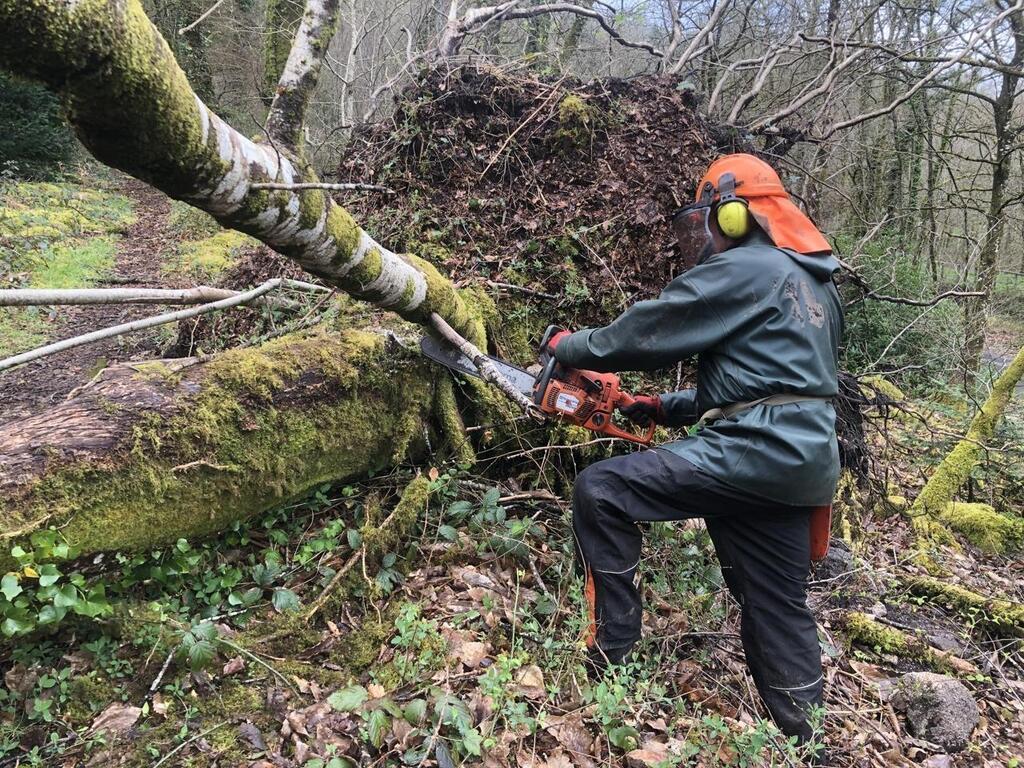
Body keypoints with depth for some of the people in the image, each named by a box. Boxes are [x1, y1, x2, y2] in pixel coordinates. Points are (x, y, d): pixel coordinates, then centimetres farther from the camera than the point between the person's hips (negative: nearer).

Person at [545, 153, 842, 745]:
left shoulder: (742, 269, -7)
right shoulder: (810, 281, 23)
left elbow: (648, 330, -5)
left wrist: (568, 347, 11)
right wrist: (670, 408, 22)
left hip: (756, 454, -10)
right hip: (799, 459, 10)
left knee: (600, 491, -6)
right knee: (778, 606, 18)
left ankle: (612, 653, 0)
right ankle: (805, 736, 29)